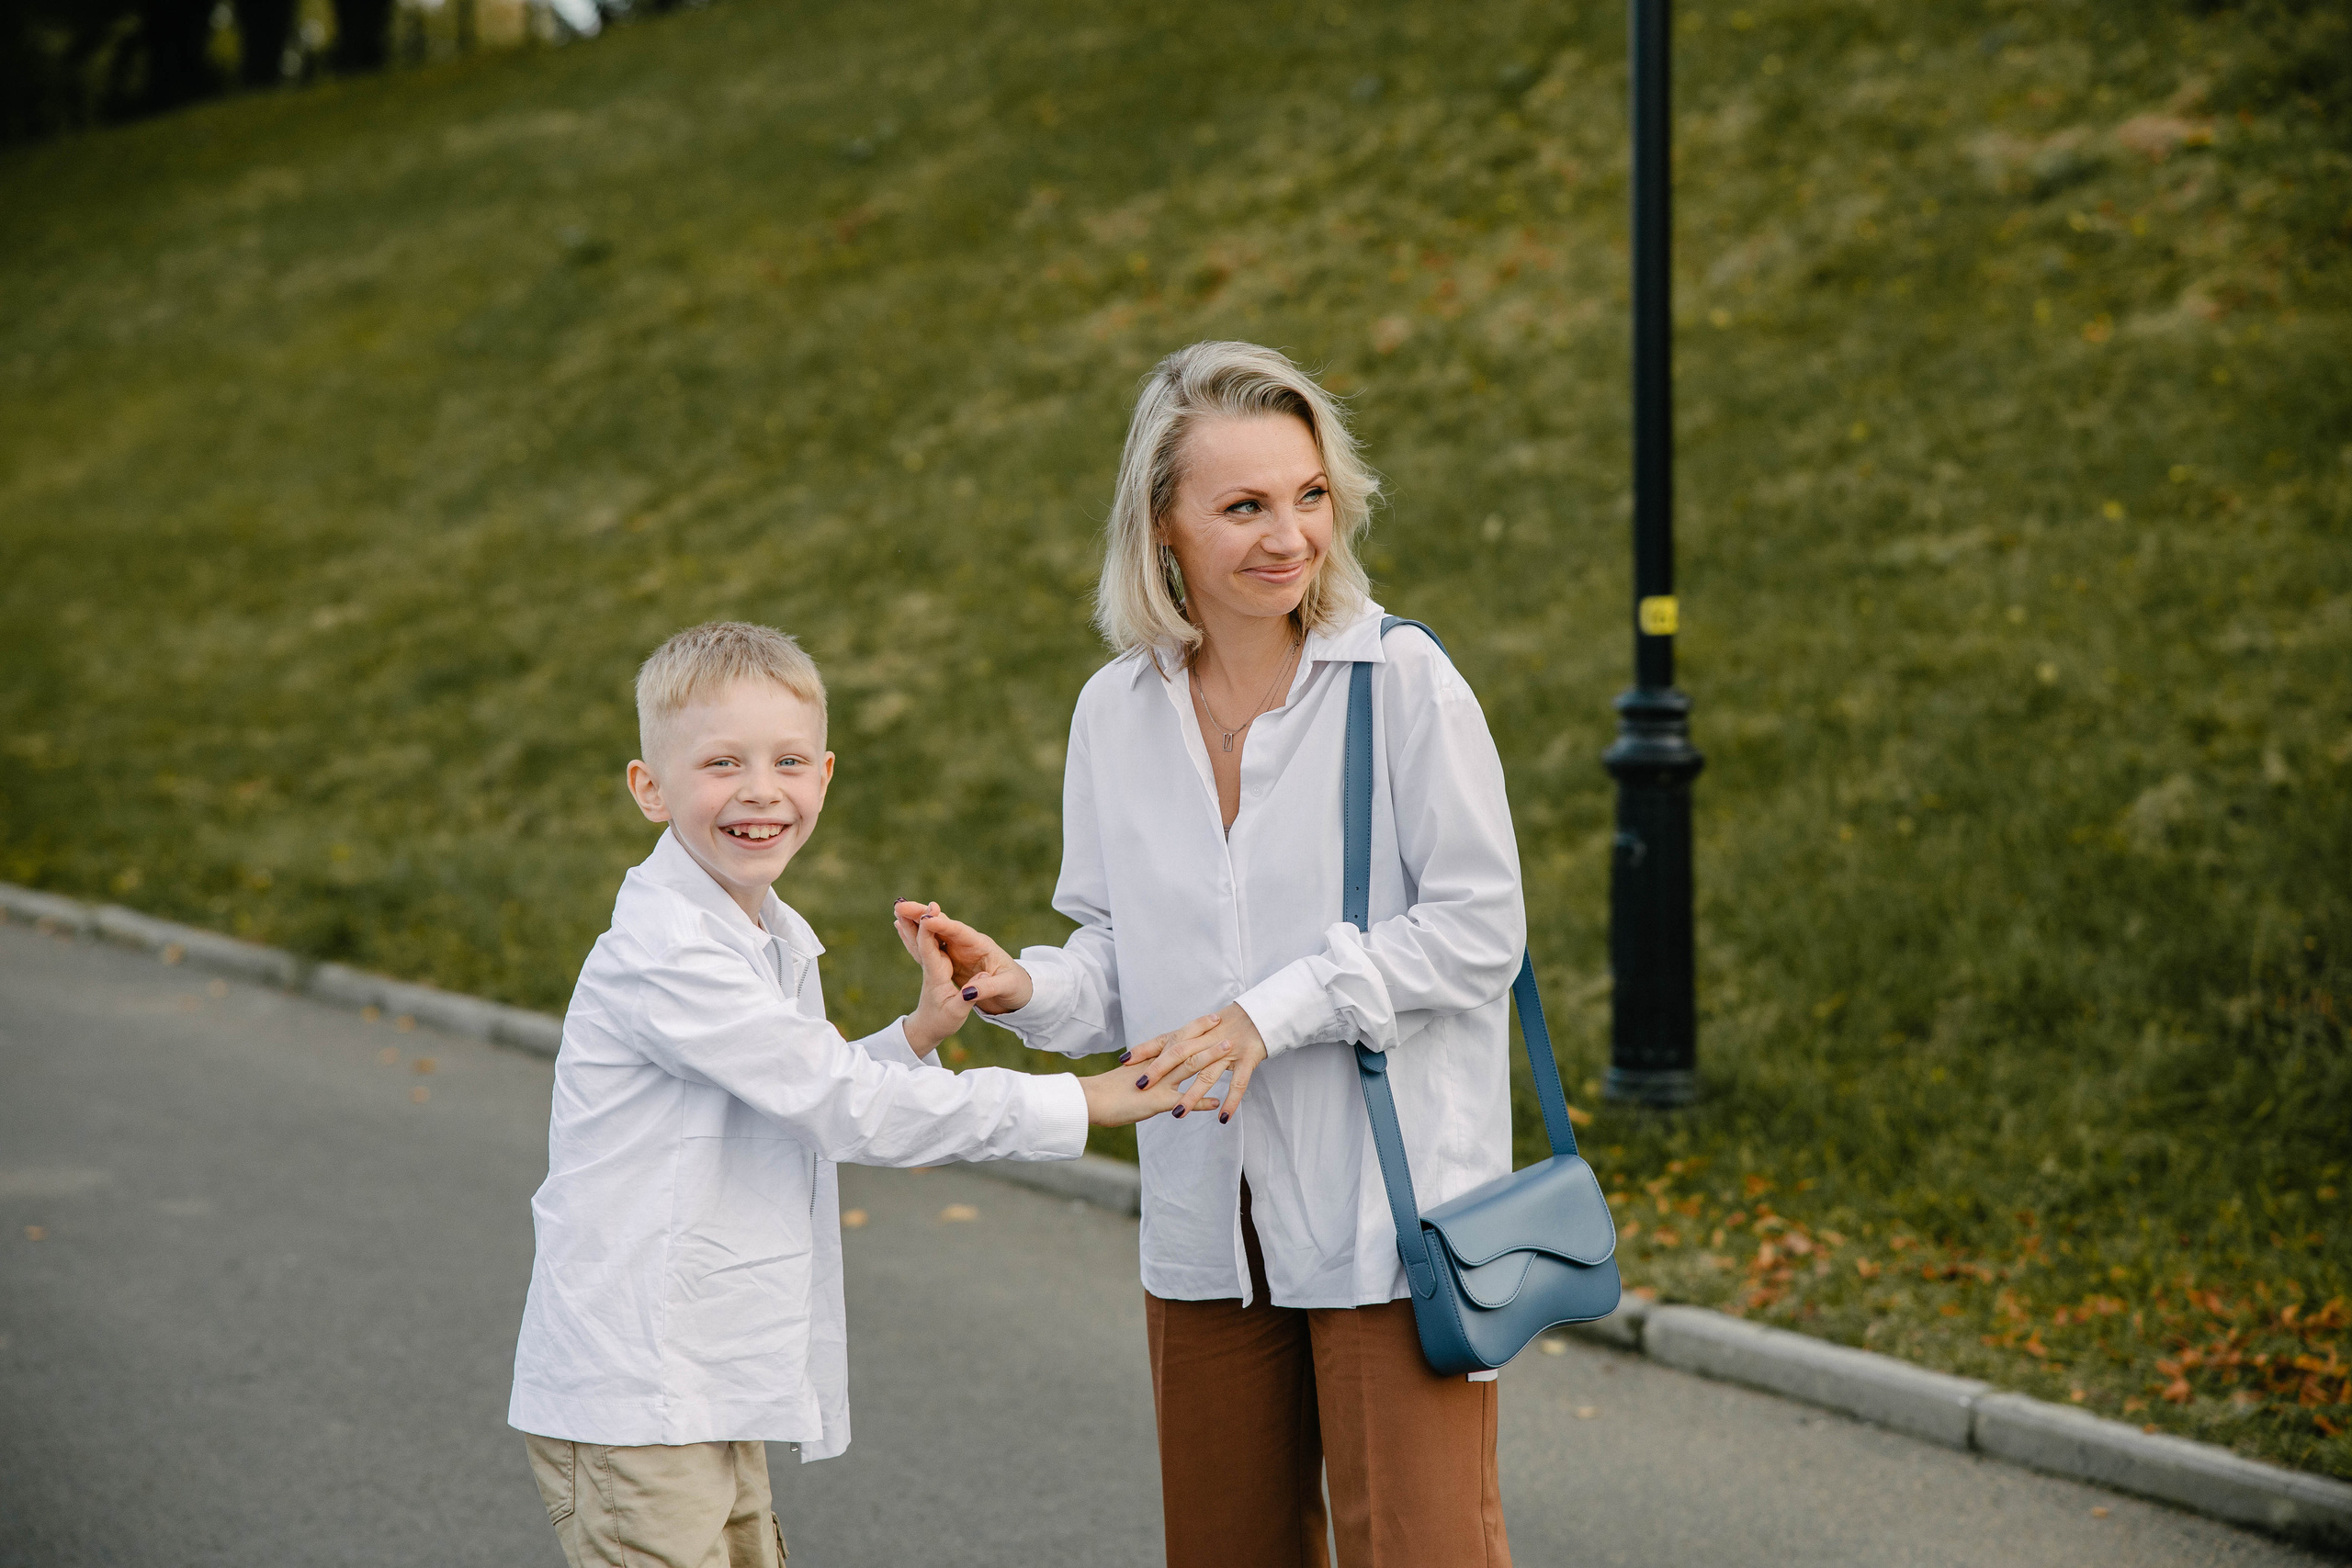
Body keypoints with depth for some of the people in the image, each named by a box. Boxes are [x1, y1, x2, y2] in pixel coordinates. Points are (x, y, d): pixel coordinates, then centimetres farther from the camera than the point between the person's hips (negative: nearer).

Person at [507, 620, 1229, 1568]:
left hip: (714, 1400, 9)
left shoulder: (773, 940, 11)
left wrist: (919, 1033, 3)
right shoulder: (665, 956, -20)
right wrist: (1080, 1105, -15)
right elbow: (843, 1109, -20)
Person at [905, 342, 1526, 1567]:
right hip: (1206, 1222, 5)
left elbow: (1476, 927, -10)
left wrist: (1275, 1011, -16)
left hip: (1389, 1211, -4)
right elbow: (1123, 965, 11)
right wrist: (1025, 990, -10)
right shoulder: (1117, 711, 5)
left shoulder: (1403, 682, -9)